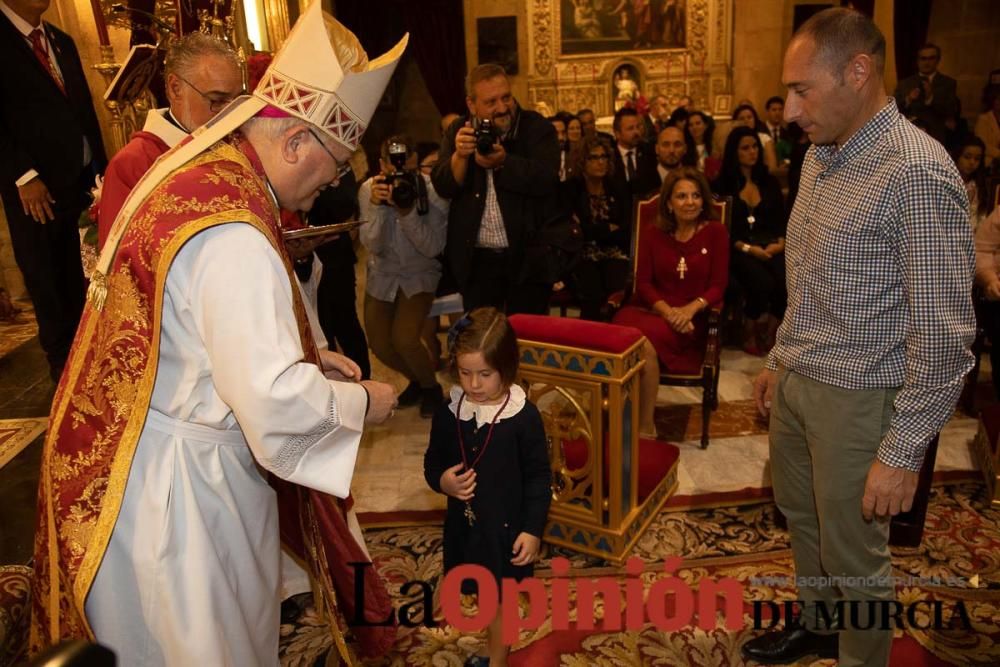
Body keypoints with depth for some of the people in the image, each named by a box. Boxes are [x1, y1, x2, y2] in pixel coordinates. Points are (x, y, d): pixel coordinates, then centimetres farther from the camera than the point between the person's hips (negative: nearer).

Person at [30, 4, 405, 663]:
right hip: (180, 486, -9)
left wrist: (304, 359, 7)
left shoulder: (189, 170, 2)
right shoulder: (234, 237, -29)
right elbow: (276, 404, -32)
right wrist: (361, 401, -14)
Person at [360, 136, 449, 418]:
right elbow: (372, 246, -18)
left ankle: (431, 386, 9)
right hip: (382, 274, 3)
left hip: (420, 273, -3)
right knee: (379, 344, 1)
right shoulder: (369, 189, -15)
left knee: (404, 338, -21)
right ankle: (416, 378, 31)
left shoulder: (432, 190, -20)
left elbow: (434, 248, -22)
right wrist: (377, 207, -33)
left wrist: (407, 211, -34)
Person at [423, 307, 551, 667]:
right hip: (463, 522, 4)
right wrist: (442, 481, -17)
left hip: (505, 525, -4)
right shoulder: (448, 412, -7)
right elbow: (432, 461, 5)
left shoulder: (524, 416, -18)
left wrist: (533, 529, -12)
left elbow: (539, 477, -11)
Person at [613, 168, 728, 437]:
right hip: (652, 310, 2)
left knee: (647, 336, -34)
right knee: (625, 324, -35)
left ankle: (645, 426, -21)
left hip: (692, 319, -2)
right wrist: (667, 310, -13)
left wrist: (691, 308, -17)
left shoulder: (715, 232, 7)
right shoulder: (653, 234, 13)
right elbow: (643, 282, 5)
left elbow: (718, 286, 2)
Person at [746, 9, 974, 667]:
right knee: (801, 517, 24)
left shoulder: (917, 171, -21)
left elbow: (945, 335, -21)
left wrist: (903, 453, -20)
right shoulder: (821, 156, 6)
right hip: (796, 383, 8)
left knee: (853, 557, 10)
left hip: (857, 399, -8)